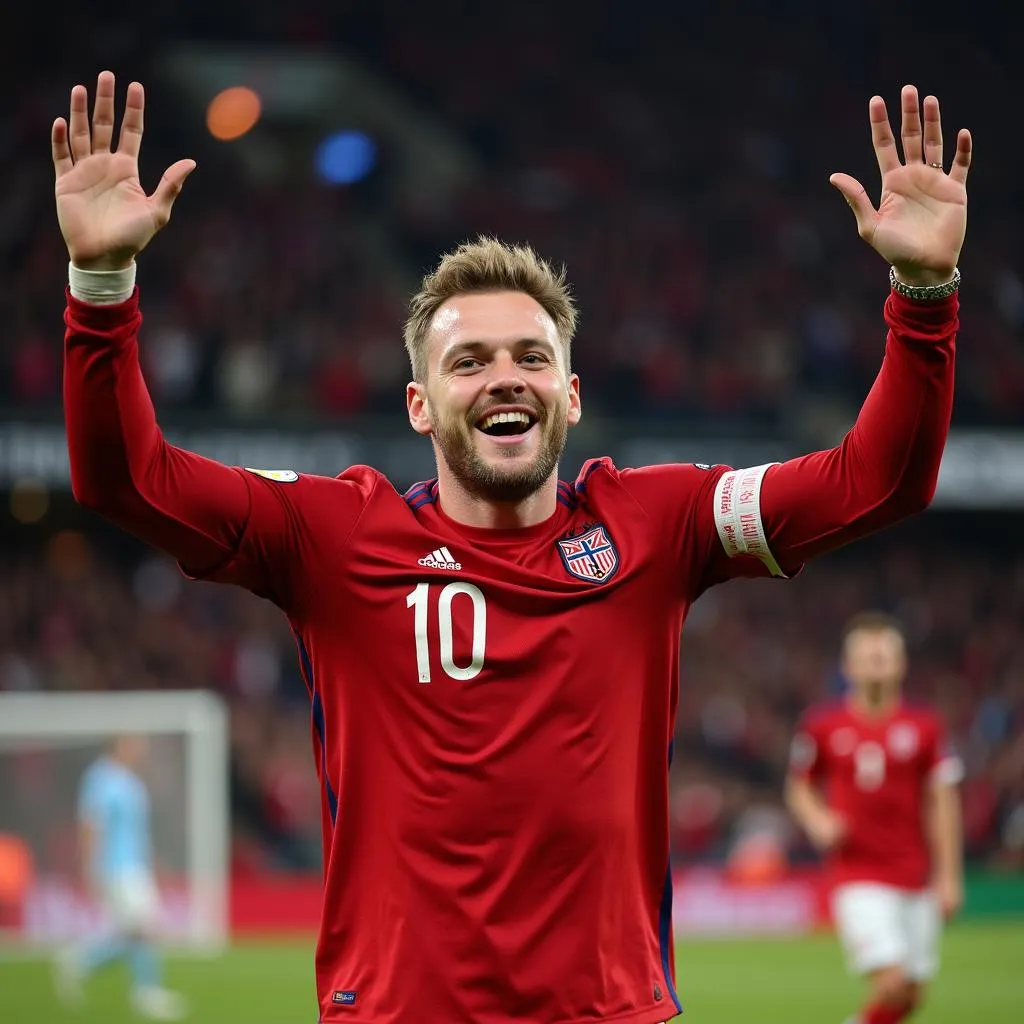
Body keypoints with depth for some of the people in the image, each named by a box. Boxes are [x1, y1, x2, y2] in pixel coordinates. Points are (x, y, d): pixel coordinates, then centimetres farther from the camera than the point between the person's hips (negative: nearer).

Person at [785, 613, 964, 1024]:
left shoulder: (923, 726, 1)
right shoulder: (822, 724, -2)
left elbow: (942, 802, 4)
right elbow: (799, 788, 11)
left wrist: (948, 876, 1)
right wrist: (818, 822, -10)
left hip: (915, 880, 3)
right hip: (857, 878, -3)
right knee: (892, 982, -18)